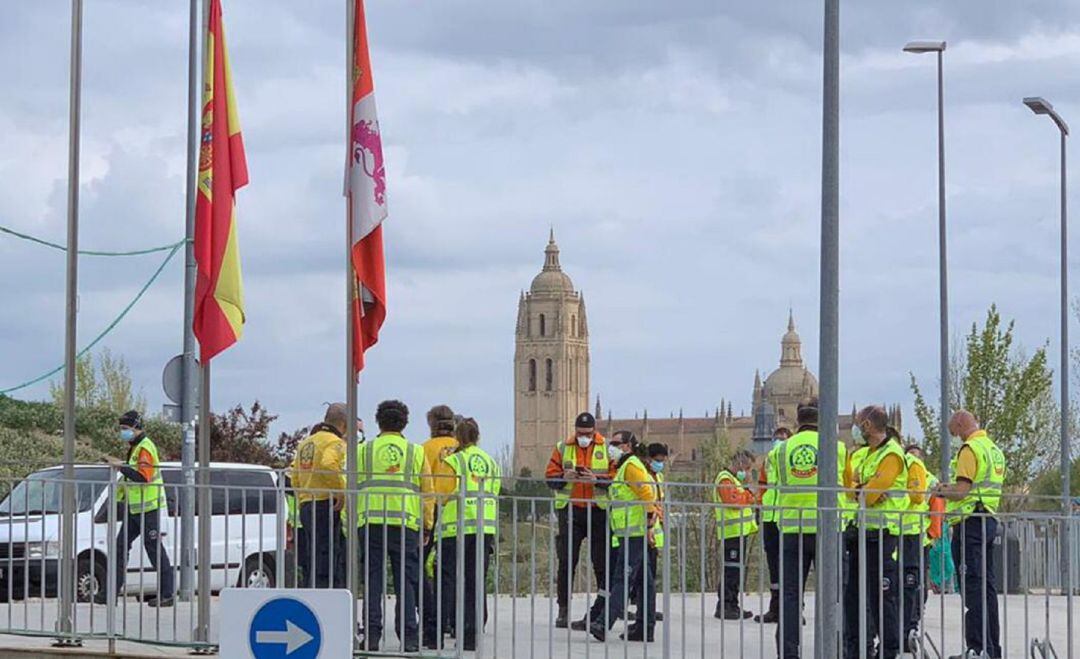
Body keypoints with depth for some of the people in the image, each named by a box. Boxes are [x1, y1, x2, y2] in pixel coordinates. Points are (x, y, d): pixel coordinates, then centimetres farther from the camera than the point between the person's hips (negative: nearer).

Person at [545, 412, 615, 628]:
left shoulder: (607, 448, 4)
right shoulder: (563, 448, 9)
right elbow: (550, 477, 6)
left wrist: (597, 480, -19)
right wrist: (563, 478, -15)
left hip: (599, 510, -1)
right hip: (570, 510, 1)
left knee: (602, 562, 1)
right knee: (566, 561, 0)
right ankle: (563, 610, 6)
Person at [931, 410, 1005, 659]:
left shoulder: (970, 449, -12)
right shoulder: (995, 450, 17)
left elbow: (962, 491, -18)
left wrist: (941, 492, 1)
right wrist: (951, 490, 21)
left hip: (970, 523, -9)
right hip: (990, 520, 9)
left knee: (972, 586, -9)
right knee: (987, 585, 12)